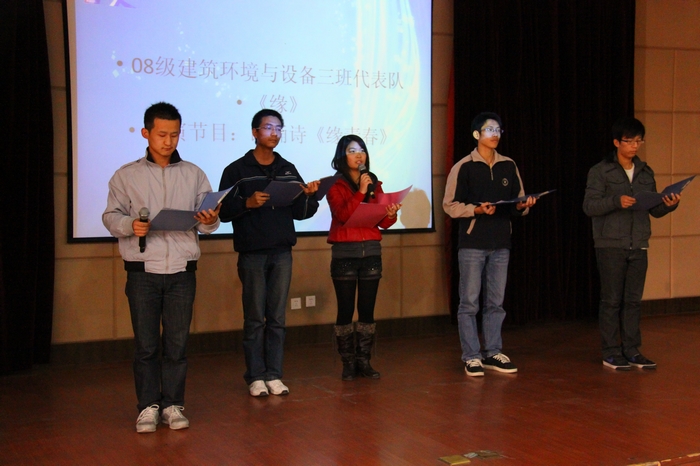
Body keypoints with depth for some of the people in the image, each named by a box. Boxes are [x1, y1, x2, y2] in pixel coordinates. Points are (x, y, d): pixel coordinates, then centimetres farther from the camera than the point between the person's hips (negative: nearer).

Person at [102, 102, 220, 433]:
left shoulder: (194, 174, 11)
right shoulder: (126, 175, 7)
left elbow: (206, 223, 9)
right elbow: (111, 216, 5)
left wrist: (209, 222, -14)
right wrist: (129, 225, -16)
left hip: (182, 271, 1)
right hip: (142, 271, -1)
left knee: (177, 343, 4)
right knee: (146, 344, 1)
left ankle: (173, 405, 13)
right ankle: (148, 406, 11)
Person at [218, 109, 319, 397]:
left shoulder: (288, 170, 13)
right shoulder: (237, 170, 1)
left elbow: (299, 213, 11)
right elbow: (224, 210, -5)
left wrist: (309, 196, -8)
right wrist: (247, 203, -21)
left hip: (282, 253, 4)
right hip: (252, 253, -3)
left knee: (277, 317, 6)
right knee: (255, 318, 0)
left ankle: (274, 375, 11)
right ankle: (255, 377, 7)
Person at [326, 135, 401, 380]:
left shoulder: (374, 183, 13)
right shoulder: (335, 185, 1)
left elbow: (383, 223, 9)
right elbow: (342, 215, -14)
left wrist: (391, 214, -13)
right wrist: (360, 192, -19)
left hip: (371, 251, 4)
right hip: (344, 252, -4)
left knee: (367, 309, 3)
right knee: (346, 310, -3)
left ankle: (364, 361, 10)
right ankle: (348, 363, 3)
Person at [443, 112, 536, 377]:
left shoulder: (508, 166, 11)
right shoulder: (463, 167, -3)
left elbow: (518, 203, 15)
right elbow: (450, 205, -6)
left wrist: (523, 205, -7)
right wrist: (477, 209, -20)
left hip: (501, 244, 5)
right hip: (472, 244, -4)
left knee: (495, 303, 9)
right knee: (469, 303, -2)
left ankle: (493, 353, 18)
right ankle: (471, 357, 5)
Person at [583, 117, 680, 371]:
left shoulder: (645, 173, 12)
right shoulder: (600, 171, -2)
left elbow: (654, 209, 13)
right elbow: (589, 206, -9)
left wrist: (669, 205, -8)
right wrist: (616, 202, -23)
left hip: (638, 245, 4)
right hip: (611, 245, -4)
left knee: (633, 300, 8)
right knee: (611, 300, 1)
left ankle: (632, 351, 15)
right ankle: (611, 353, 7)